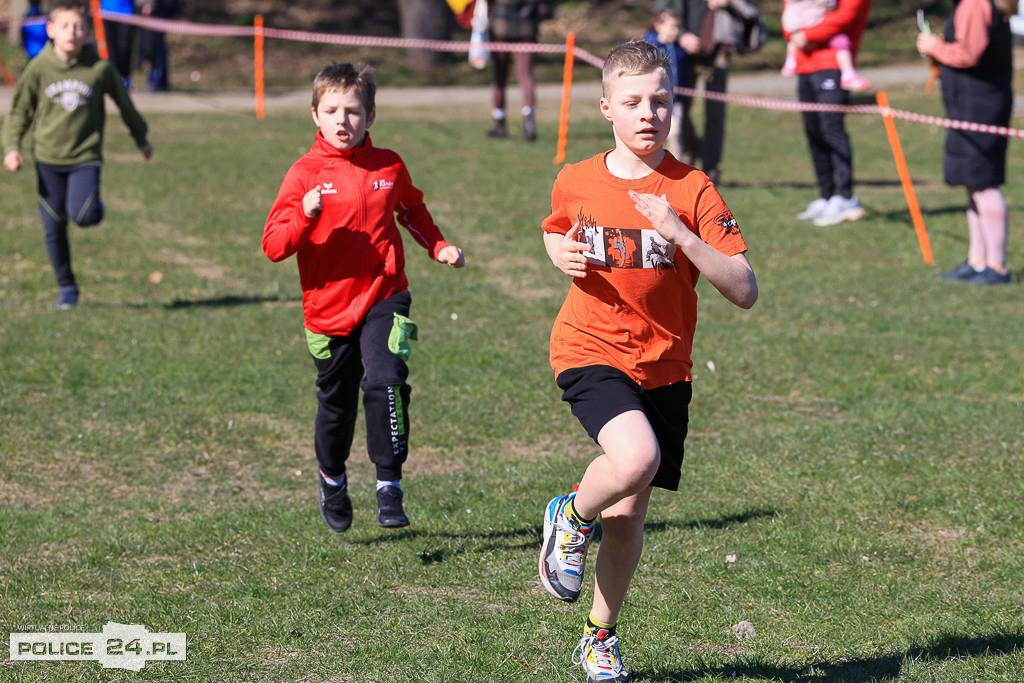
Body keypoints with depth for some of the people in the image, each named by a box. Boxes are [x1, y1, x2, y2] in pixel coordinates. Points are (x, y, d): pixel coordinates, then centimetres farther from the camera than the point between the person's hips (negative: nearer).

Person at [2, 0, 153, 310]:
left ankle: (94, 204, 15)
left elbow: (124, 104, 10)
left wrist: (141, 138, 20)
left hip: (85, 157, -2)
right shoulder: (39, 68, -6)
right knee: (54, 228, 3)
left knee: (83, 216, -22)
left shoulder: (100, 69, -8)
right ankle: (67, 288, 18)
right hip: (48, 159, 2)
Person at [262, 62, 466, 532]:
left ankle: (389, 486, -15)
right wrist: (305, 216, -26)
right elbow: (273, 246, -9)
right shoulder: (305, 173, -4)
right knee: (336, 403, 14)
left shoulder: (389, 166, 3)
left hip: (384, 299, 0)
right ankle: (332, 481, 42)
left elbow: (412, 211, 26)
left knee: (385, 381, -23)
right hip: (329, 308, 0)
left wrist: (438, 247, 11)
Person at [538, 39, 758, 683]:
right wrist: (565, 256, 0)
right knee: (636, 457, -30)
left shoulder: (693, 190, -8)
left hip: (664, 365, 1)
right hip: (590, 351, -1)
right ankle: (572, 519, 2)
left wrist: (679, 232, -25)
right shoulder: (576, 182, -1)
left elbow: (745, 291, -14)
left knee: (629, 515, 7)